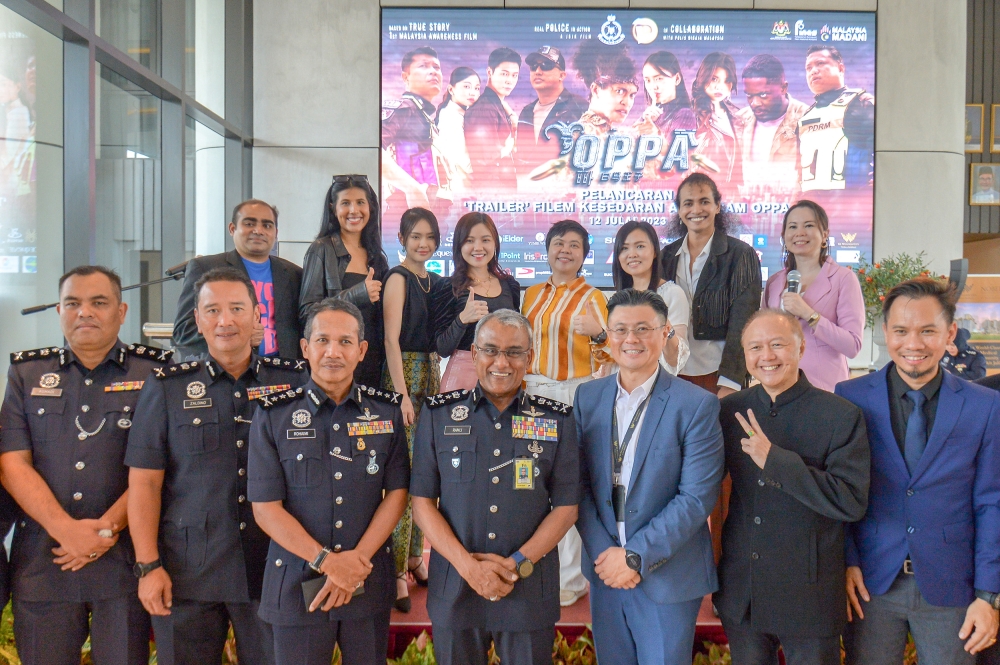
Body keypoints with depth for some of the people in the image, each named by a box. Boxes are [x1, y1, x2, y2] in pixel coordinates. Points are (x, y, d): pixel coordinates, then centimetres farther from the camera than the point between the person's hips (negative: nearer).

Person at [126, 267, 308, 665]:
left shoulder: (294, 382, 3)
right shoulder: (167, 388, 3)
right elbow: (144, 483, 1)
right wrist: (148, 565, -5)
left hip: (272, 570, 0)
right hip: (187, 572, 0)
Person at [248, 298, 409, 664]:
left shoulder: (387, 411, 2)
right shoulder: (273, 415, -3)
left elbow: (396, 493, 1)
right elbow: (265, 508, -7)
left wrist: (356, 561, -10)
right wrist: (328, 562, -14)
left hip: (370, 585, 2)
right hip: (297, 584, -1)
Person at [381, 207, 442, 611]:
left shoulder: (434, 281, 15)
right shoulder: (398, 278, -7)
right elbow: (392, 340, -13)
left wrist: (439, 382, 13)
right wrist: (402, 393, -19)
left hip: (431, 374, 7)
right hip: (403, 375, -7)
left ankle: (415, 556, 21)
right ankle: (397, 570, -1)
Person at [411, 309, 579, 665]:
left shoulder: (557, 420, 2)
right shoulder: (438, 414, 1)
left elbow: (566, 507, 2)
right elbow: (422, 502, -1)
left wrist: (519, 563, -10)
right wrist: (467, 565, -12)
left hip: (531, 590, 0)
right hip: (454, 590, 0)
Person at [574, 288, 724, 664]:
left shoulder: (697, 405, -11)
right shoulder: (588, 398, 3)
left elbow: (697, 497, -14)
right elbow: (580, 483, 2)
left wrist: (636, 555, -16)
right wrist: (602, 551, -9)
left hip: (667, 576, -3)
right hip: (605, 568, 4)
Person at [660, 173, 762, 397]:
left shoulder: (740, 254, -2)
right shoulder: (667, 256, 9)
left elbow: (742, 324, -8)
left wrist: (729, 384, -16)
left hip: (718, 375, -3)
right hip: (673, 376, 3)